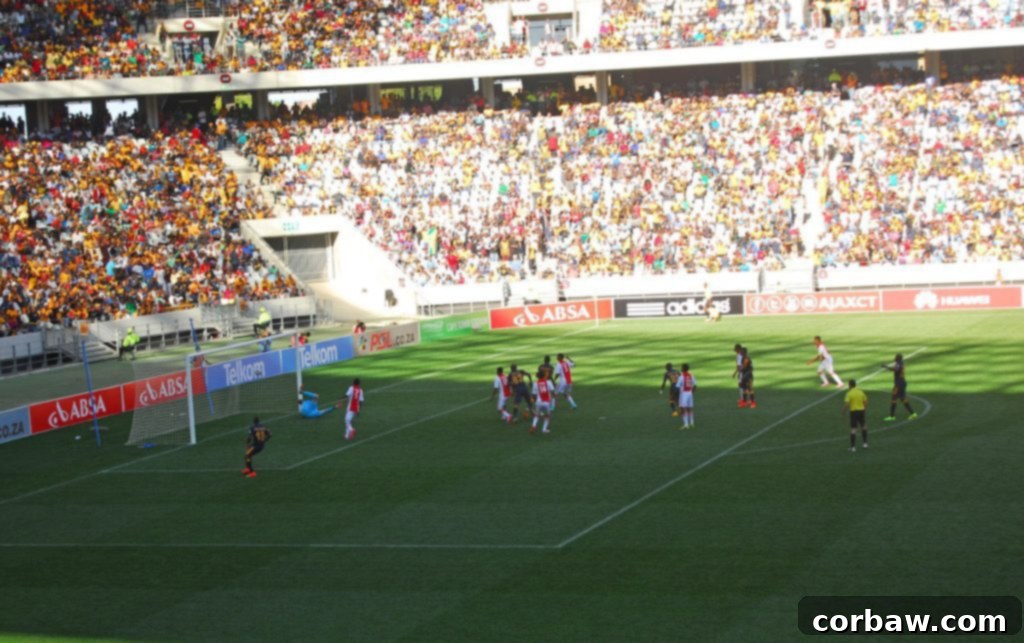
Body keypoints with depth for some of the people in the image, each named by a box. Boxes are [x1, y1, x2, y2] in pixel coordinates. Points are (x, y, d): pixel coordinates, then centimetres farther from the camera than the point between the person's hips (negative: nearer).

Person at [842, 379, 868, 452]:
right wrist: (865, 410, 22)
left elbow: (847, 404, -17)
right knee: (863, 426, 24)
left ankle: (853, 446, -6)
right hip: (861, 410, 4)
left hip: (853, 411, -4)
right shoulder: (861, 392, 3)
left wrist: (843, 412, -7)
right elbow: (865, 402, 7)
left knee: (853, 429, -3)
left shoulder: (849, 393, -10)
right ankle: (865, 443, 29)